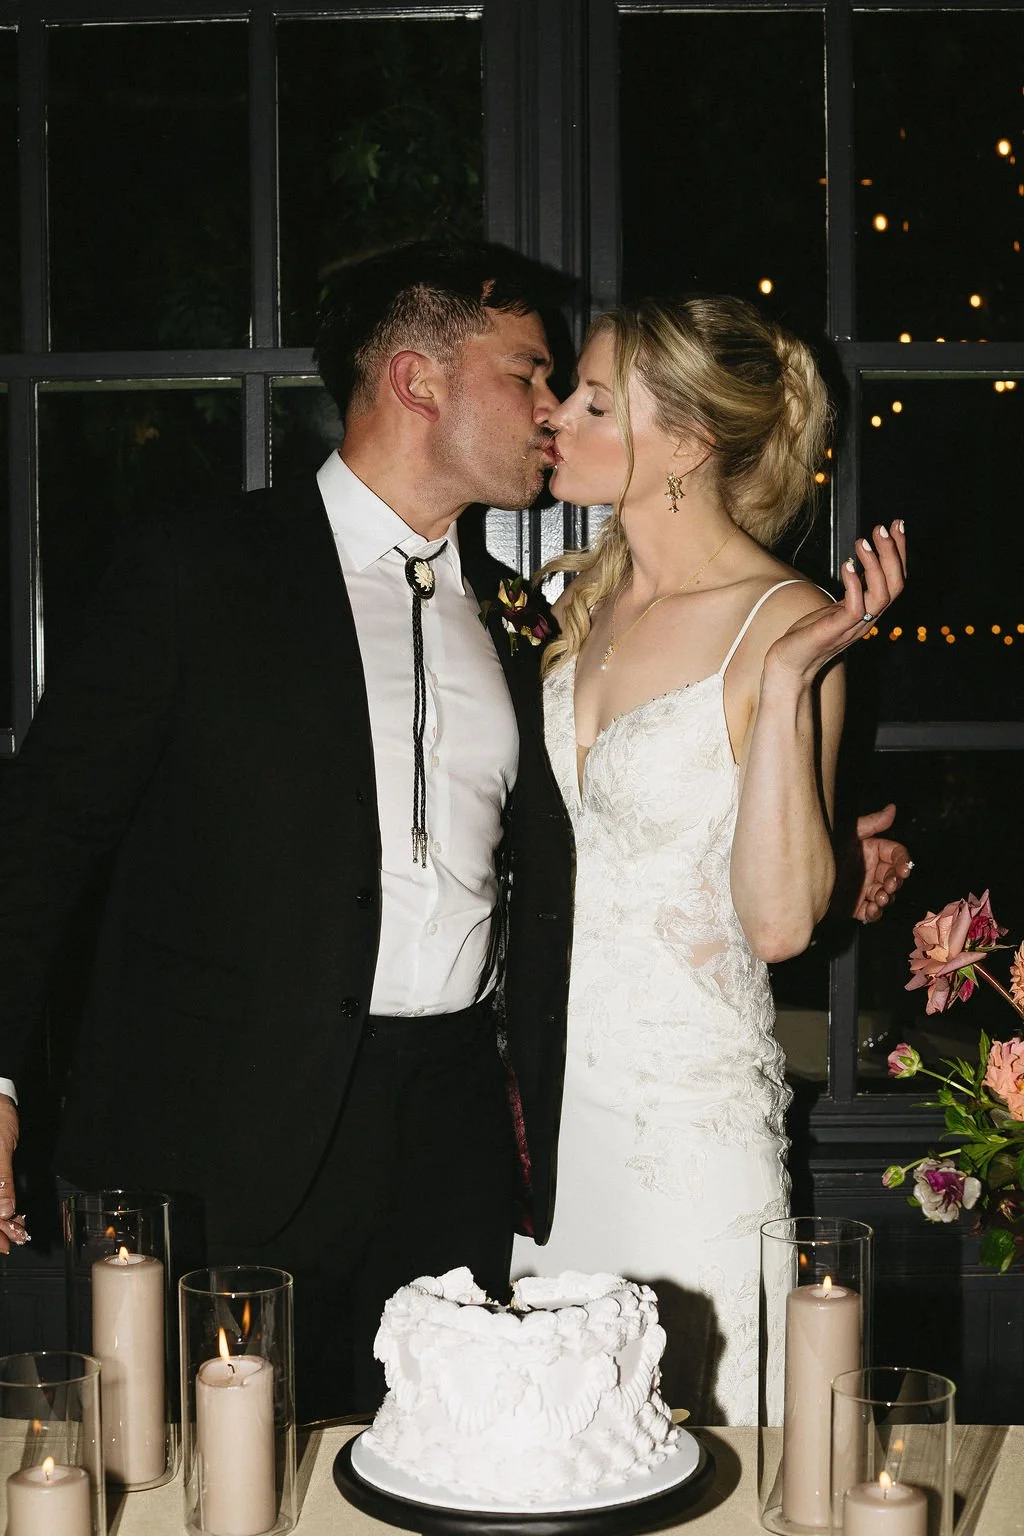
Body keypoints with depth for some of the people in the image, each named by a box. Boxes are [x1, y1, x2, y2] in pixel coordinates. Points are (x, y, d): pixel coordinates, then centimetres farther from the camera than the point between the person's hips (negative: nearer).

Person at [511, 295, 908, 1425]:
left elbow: (780, 920, -21)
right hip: (547, 1069, 6)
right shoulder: (590, 597, 6)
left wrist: (789, 681, -27)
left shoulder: (784, 626, -14)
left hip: (687, 1096, -6)